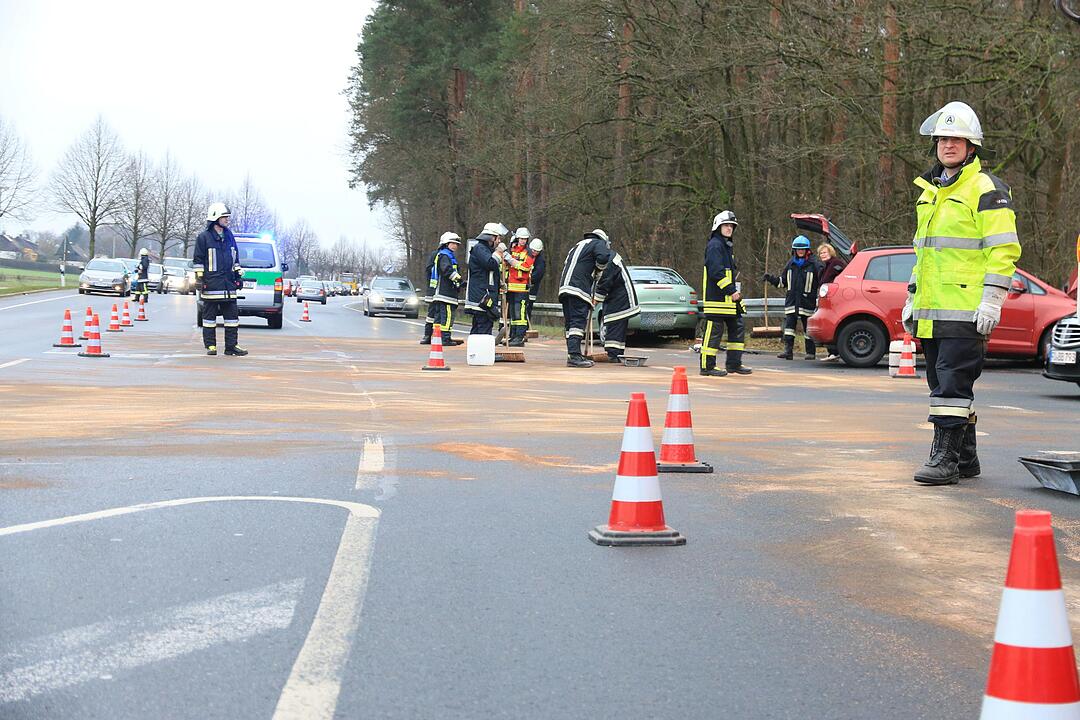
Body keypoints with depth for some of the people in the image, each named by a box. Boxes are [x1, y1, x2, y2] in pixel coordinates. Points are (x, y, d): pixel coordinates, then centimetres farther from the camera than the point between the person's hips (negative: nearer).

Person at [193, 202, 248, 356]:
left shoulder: (229, 236, 15)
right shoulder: (204, 237, -2)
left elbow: (235, 258, 23)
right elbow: (198, 260, -2)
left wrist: (238, 274, 17)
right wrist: (199, 278, -7)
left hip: (228, 283, 5)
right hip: (211, 284, -5)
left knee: (232, 315, 3)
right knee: (209, 315, 1)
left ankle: (231, 346, 8)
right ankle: (211, 346, 6)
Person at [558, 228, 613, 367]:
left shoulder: (578, 246, 33)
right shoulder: (598, 243, 7)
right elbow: (604, 257, -16)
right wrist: (598, 272, 3)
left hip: (564, 288, 8)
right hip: (578, 288, -8)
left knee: (570, 323, 11)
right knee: (578, 321, -14)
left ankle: (573, 354, 13)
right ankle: (574, 355, -24)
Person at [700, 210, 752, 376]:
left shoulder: (727, 246, 21)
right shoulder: (715, 245, -12)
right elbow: (716, 272, -21)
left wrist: (734, 290, 15)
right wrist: (731, 291, -20)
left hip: (729, 298, 10)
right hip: (716, 298, -10)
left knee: (738, 328, 11)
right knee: (714, 330, -6)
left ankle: (734, 363, 18)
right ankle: (707, 366, -1)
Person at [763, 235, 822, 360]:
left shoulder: (813, 264, -3)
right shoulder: (791, 264, 12)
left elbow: (821, 281, -3)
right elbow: (782, 281, 21)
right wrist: (770, 278, 8)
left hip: (807, 302, -4)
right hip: (791, 301, 4)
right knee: (789, 325, -5)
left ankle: (811, 352, 12)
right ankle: (788, 351, -5)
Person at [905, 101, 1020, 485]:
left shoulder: (986, 190, -6)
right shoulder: (929, 191, 20)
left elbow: (1004, 250, -11)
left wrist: (991, 302, -17)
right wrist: (912, 299, 23)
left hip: (965, 309, -8)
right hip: (931, 310, 8)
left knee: (953, 381, -10)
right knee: (943, 382, 11)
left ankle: (946, 457, -8)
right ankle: (966, 457, 19)